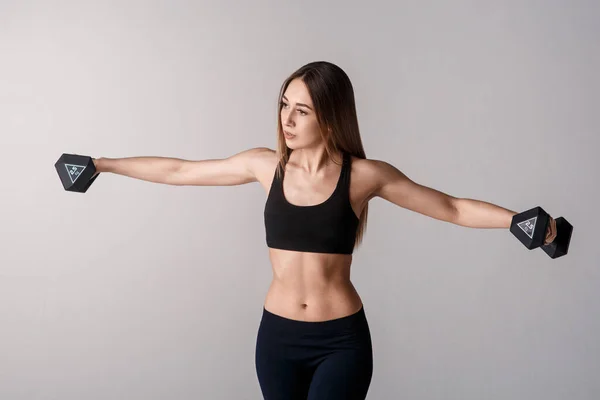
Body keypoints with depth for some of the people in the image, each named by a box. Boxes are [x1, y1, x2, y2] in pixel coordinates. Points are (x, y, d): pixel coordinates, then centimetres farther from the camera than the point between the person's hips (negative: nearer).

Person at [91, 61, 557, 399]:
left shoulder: (364, 175, -8)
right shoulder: (265, 165, -2)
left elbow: (453, 208, -4)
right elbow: (179, 170, 7)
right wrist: (104, 164, 12)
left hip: (341, 340, -2)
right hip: (277, 336, 3)